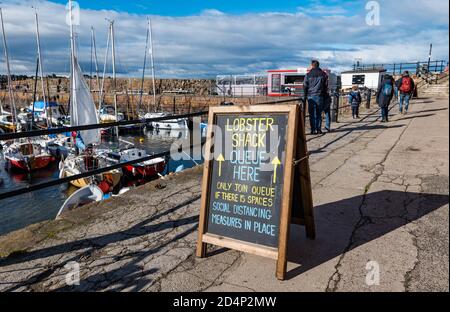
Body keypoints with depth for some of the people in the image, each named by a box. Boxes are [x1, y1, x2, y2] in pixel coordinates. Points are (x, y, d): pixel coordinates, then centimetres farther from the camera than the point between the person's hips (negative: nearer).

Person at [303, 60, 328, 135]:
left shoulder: (308, 75, 1)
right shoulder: (323, 74, 7)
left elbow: (305, 86, 1)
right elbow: (326, 86, 8)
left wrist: (304, 97, 8)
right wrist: (324, 94, 16)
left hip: (310, 96, -1)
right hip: (319, 96, 2)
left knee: (312, 114, 1)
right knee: (319, 113, 8)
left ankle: (313, 130, -2)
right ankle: (319, 129, 5)